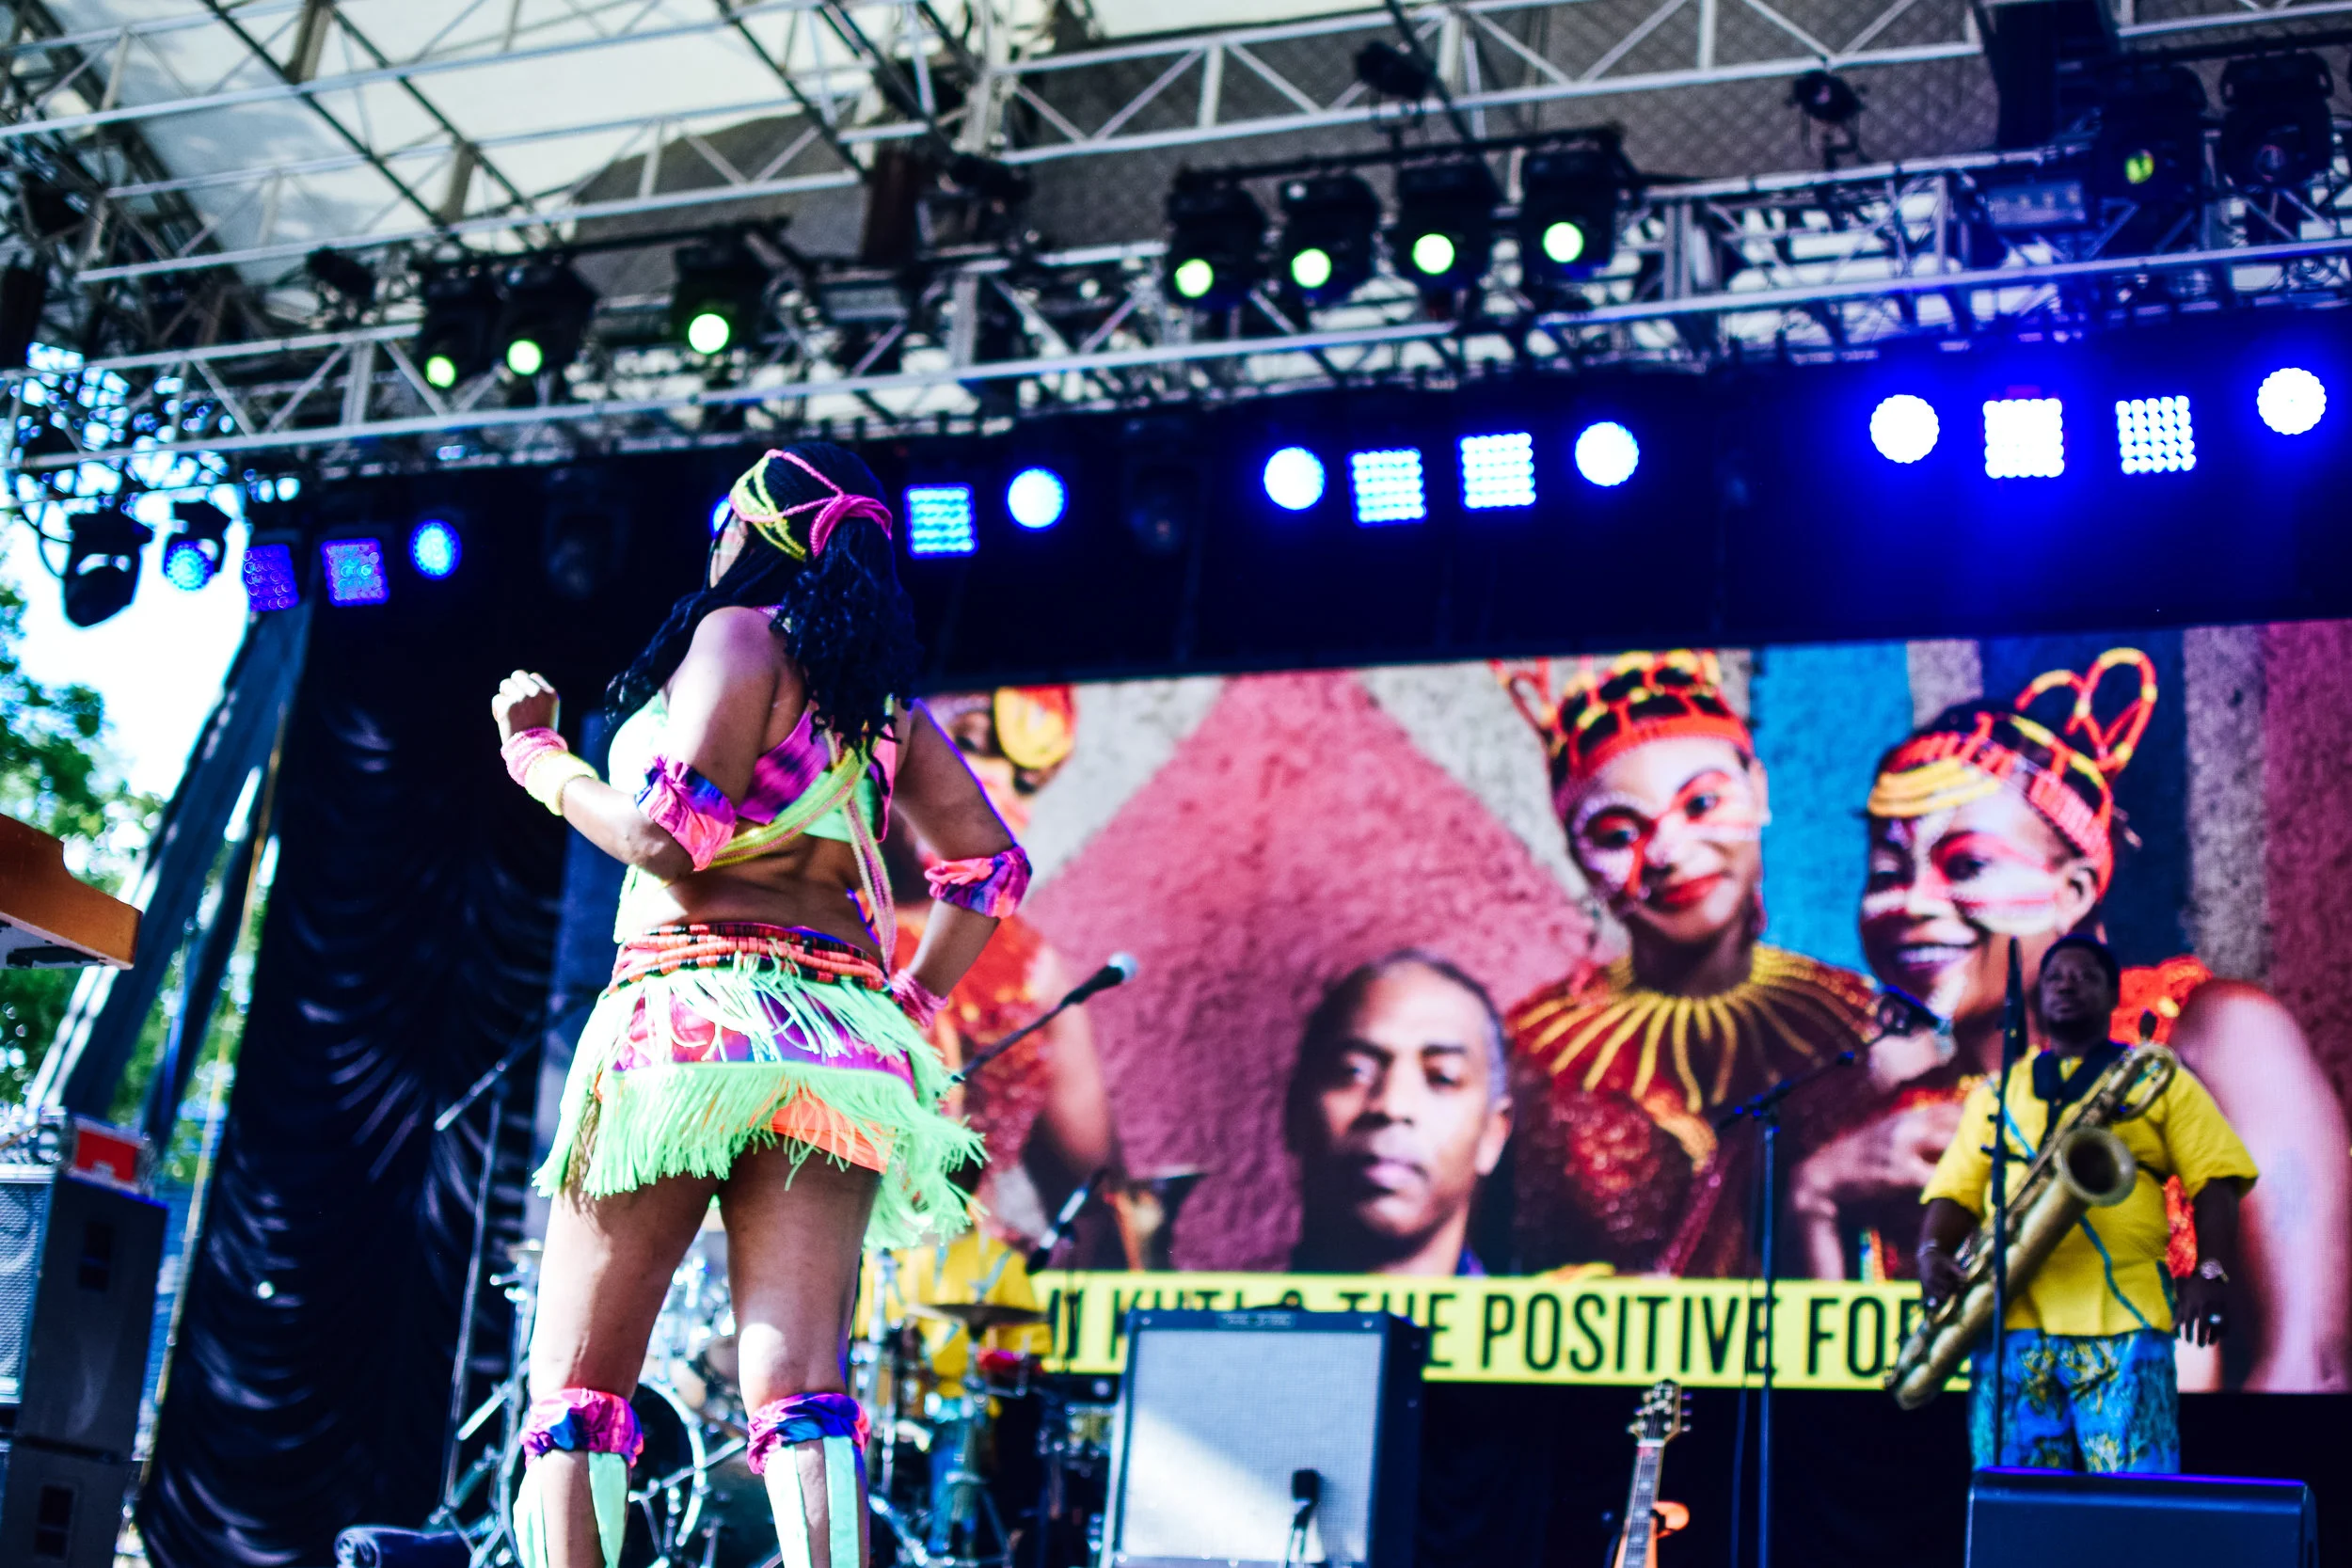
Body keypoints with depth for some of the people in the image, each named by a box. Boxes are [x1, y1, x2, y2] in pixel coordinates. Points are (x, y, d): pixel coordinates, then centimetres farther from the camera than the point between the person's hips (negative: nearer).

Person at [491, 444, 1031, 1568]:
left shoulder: (741, 632, 1)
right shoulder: (885, 697, 21)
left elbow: (672, 839, -10)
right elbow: (992, 863, 21)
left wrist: (540, 759, 4)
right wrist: (912, 1002, 22)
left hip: (697, 1018, -6)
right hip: (842, 1042, 6)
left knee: (574, 1390, 0)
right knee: (799, 1390, -5)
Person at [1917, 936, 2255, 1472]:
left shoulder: (2159, 1080, 15)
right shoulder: (1996, 1092, 22)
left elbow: (2213, 1181, 6)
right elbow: (1956, 1191, 16)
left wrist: (2210, 1271, -10)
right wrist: (1932, 1252, -4)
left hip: (2123, 1318, -2)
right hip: (2012, 1319, 3)